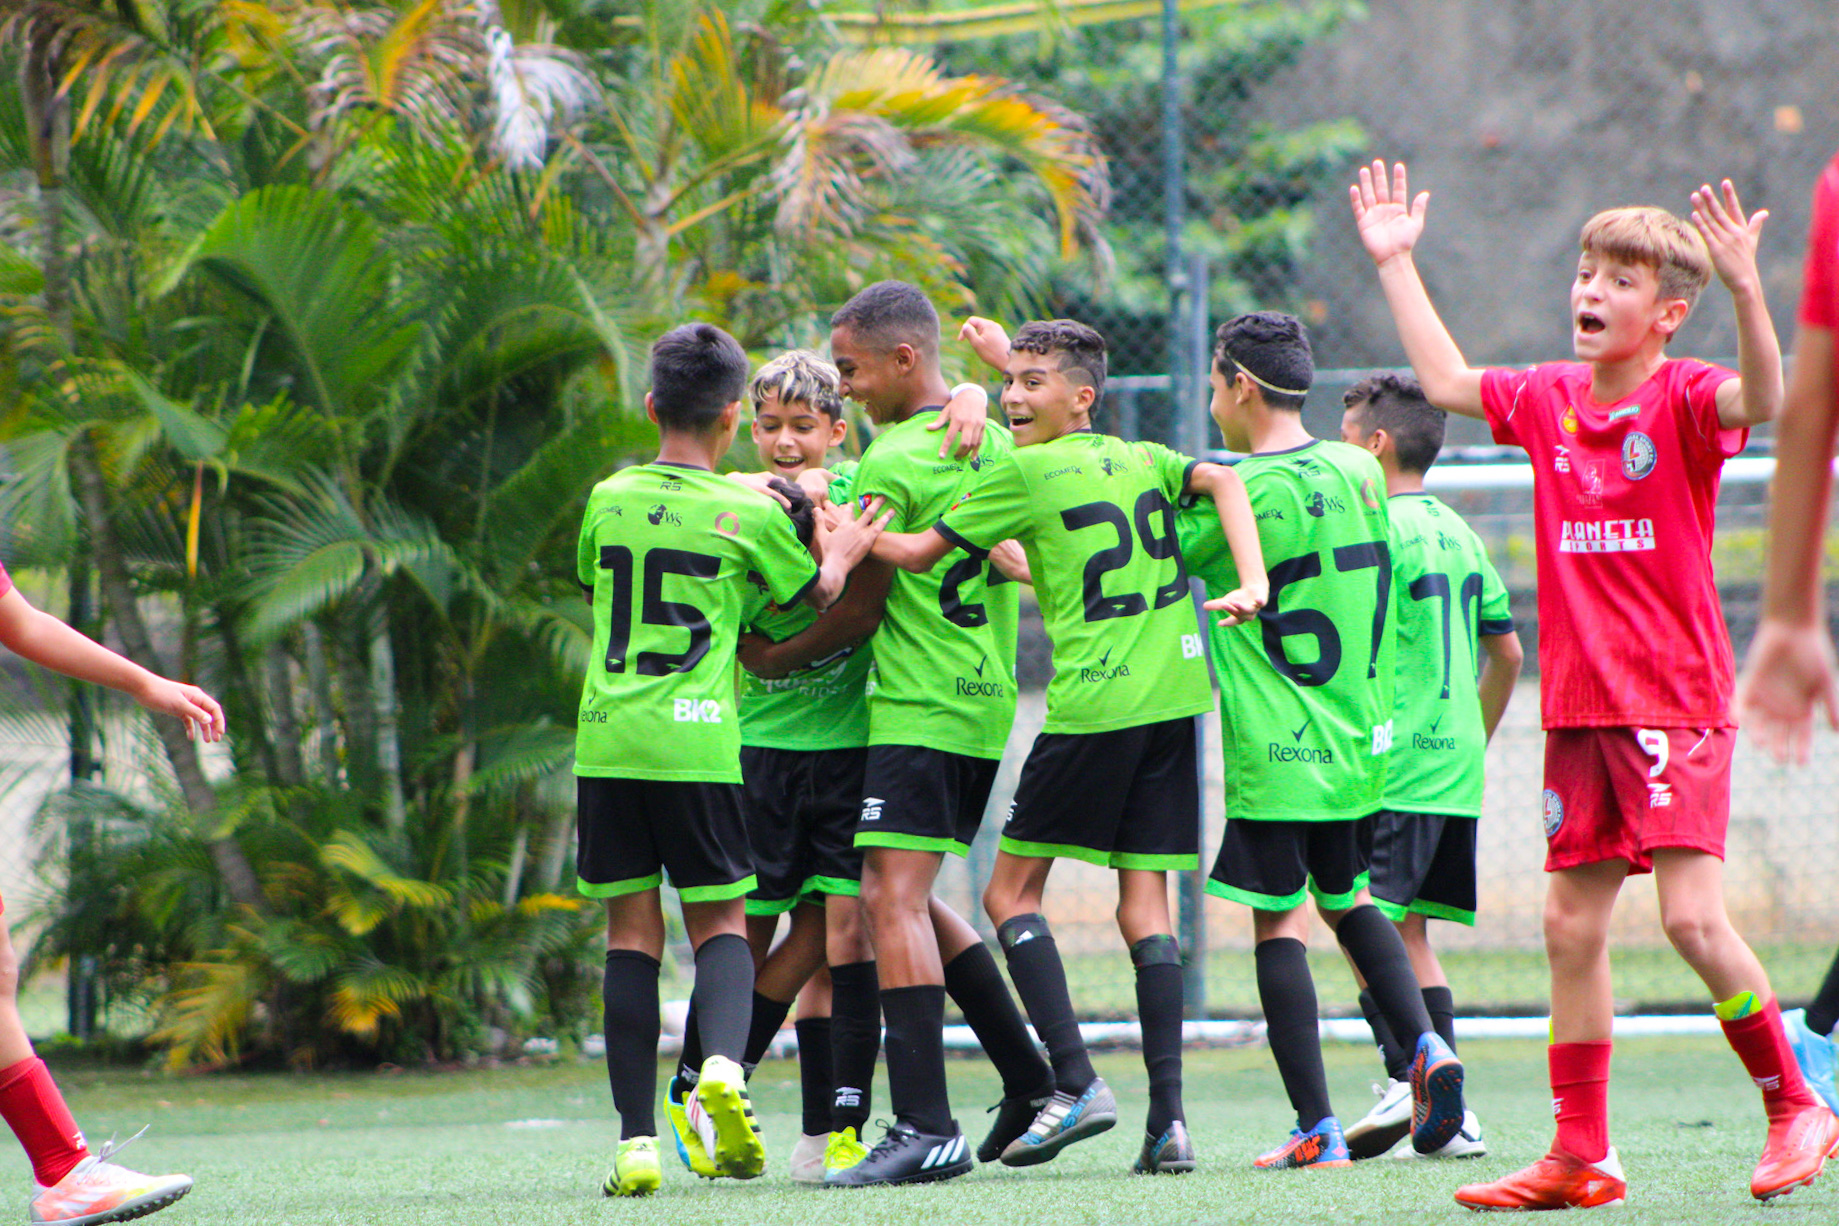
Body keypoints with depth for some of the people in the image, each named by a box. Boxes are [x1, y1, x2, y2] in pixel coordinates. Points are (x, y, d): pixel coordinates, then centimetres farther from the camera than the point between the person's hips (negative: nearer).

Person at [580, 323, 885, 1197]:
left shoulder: (608, 500, 8)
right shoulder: (749, 513, -1)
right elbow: (816, 595, 14)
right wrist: (840, 552, 35)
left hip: (607, 739, 2)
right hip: (697, 741, -2)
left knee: (631, 929, 5)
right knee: (720, 919, 8)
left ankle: (636, 1138, -2)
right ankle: (723, 1063, -22)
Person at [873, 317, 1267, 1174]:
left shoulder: (1025, 472, -1)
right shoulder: (1143, 459, 16)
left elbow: (918, 552, 3)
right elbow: (1222, 483, 2)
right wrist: (1251, 583, -5)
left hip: (1091, 703, -6)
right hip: (1173, 697, 6)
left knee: (1011, 892, 4)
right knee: (1145, 903, 5)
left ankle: (1075, 1081, -9)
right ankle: (1168, 1116, -5)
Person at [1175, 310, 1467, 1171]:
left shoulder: (1249, 491, -15)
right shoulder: (1357, 472, 7)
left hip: (1276, 749, -7)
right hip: (1358, 742, 7)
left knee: (1279, 924, -1)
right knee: (1347, 899, 23)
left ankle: (1317, 1126, -4)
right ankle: (1424, 1046, 4)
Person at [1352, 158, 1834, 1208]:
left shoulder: (1684, 399, -8)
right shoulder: (1548, 400, 10)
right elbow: (1447, 381, 26)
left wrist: (1744, 287, -43)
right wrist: (1396, 265, 27)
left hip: (1677, 701, -7)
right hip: (1579, 706, 7)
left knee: (1693, 915, -15)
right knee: (1573, 924, 6)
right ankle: (1580, 1155, 12)